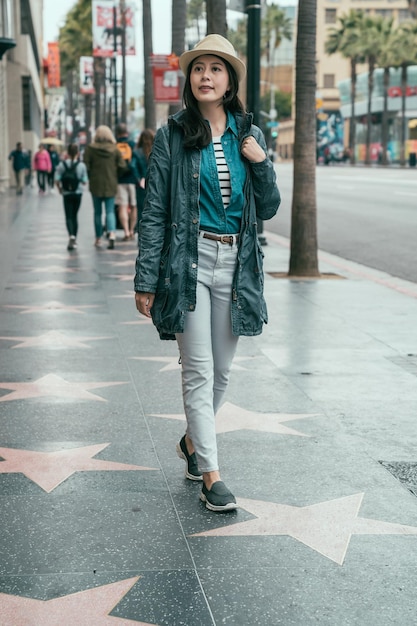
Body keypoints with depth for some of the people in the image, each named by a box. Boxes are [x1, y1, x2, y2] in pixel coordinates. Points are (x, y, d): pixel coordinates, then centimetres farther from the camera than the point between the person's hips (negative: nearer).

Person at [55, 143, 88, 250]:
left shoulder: (62, 164, -7)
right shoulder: (82, 165, -7)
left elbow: (57, 180, -9)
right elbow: (85, 181, -7)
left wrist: (60, 188, 9)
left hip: (67, 193, -1)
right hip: (78, 193, 1)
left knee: (69, 217, -1)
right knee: (75, 216, 15)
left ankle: (71, 236, -26)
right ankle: (74, 240, 19)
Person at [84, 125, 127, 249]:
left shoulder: (90, 149, -6)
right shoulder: (115, 149, -2)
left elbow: (86, 166, -10)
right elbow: (122, 167, -4)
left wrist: (90, 178, 6)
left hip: (96, 184, -1)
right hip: (111, 185, 1)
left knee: (97, 212, 10)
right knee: (110, 211, 3)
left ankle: (98, 238, 14)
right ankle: (112, 233, -19)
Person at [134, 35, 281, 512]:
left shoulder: (248, 136, 9)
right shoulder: (172, 136, -1)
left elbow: (268, 209, 10)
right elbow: (154, 212, -3)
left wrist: (261, 164, -8)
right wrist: (145, 280, -8)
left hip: (235, 264, 4)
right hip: (188, 262, -3)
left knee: (221, 370, 12)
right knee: (199, 370, -4)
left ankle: (192, 442, 35)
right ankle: (211, 473, 2)